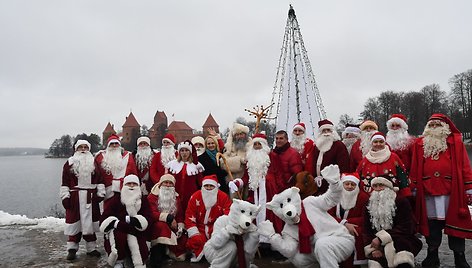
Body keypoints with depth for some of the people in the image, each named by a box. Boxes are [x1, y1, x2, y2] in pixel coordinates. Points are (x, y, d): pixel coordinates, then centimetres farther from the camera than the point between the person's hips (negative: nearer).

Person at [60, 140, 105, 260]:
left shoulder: (94, 163, 8)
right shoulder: (69, 163, 4)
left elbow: (100, 179, 8)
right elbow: (65, 182, 2)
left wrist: (100, 194, 2)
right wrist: (65, 196, -4)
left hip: (91, 197, 2)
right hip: (74, 197, -1)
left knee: (90, 222, 8)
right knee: (75, 222, 2)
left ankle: (91, 248, 19)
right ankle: (72, 249, 14)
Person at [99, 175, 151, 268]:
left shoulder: (143, 200, 2)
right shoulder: (116, 199, -2)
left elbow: (146, 220, -12)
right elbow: (104, 220, -10)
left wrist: (128, 220, -25)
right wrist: (117, 223, -29)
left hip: (136, 234, 1)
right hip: (116, 232, -1)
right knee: (119, 234, -33)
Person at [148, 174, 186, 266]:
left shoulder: (176, 197, 14)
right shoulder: (153, 196, -3)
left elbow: (180, 214, 10)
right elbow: (152, 214, -17)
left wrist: (180, 227, -8)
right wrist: (168, 218, -27)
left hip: (172, 225, 5)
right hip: (156, 224, -4)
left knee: (183, 237, -20)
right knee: (162, 226, -37)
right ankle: (156, 258, -27)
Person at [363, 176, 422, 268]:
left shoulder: (402, 202, -1)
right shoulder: (370, 206, 10)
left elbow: (406, 228, -12)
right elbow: (367, 231, 6)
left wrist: (381, 238, -20)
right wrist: (372, 248, -13)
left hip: (403, 242, -3)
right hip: (378, 245, 3)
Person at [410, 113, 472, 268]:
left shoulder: (455, 141, 7)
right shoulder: (420, 144, 11)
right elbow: (415, 168, 8)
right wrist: (414, 188, 5)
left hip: (452, 190, -1)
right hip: (427, 190, 2)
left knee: (455, 222, 4)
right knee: (432, 224, 9)